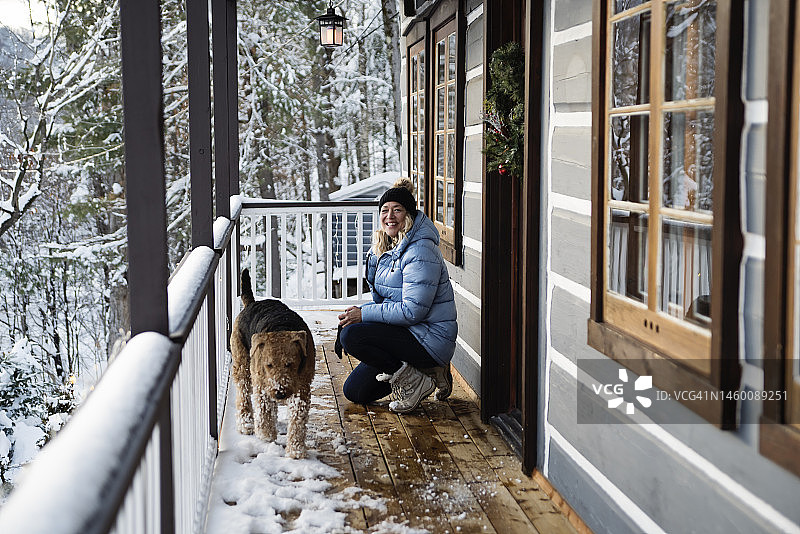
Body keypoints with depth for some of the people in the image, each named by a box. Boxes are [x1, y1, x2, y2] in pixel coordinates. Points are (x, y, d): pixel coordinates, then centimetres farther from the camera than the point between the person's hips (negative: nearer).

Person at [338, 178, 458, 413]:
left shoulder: (421, 252, -20)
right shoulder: (385, 248, 10)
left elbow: (413, 311, -24)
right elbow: (382, 299, 16)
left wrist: (365, 314, -19)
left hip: (431, 339, -10)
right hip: (403, 332, 10)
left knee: (352, 335, -24)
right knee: (354, 391, 10)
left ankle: (414, 380, -12)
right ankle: (425, 371, 14)